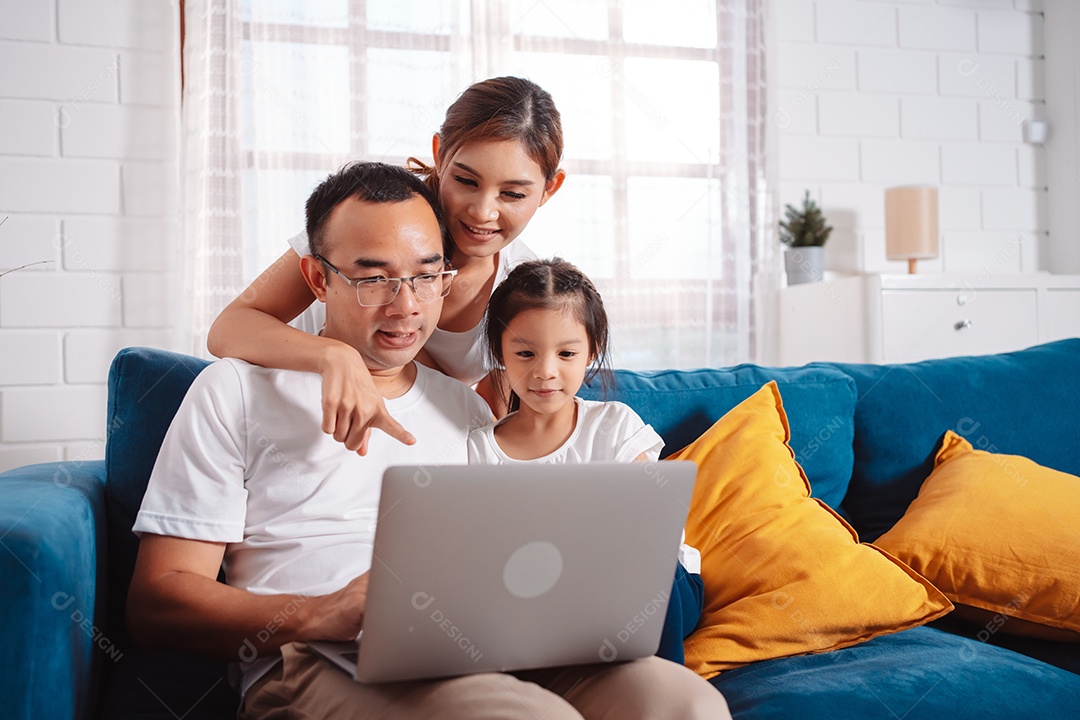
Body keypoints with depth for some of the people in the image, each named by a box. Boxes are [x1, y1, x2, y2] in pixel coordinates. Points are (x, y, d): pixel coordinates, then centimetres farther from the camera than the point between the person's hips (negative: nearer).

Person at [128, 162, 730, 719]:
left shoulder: (466, 408, 25)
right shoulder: (238, 392, 9)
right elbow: (156, 602, 1)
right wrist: (321, 616, -18)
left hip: (480, 652, 5)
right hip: (316, 667, -4)